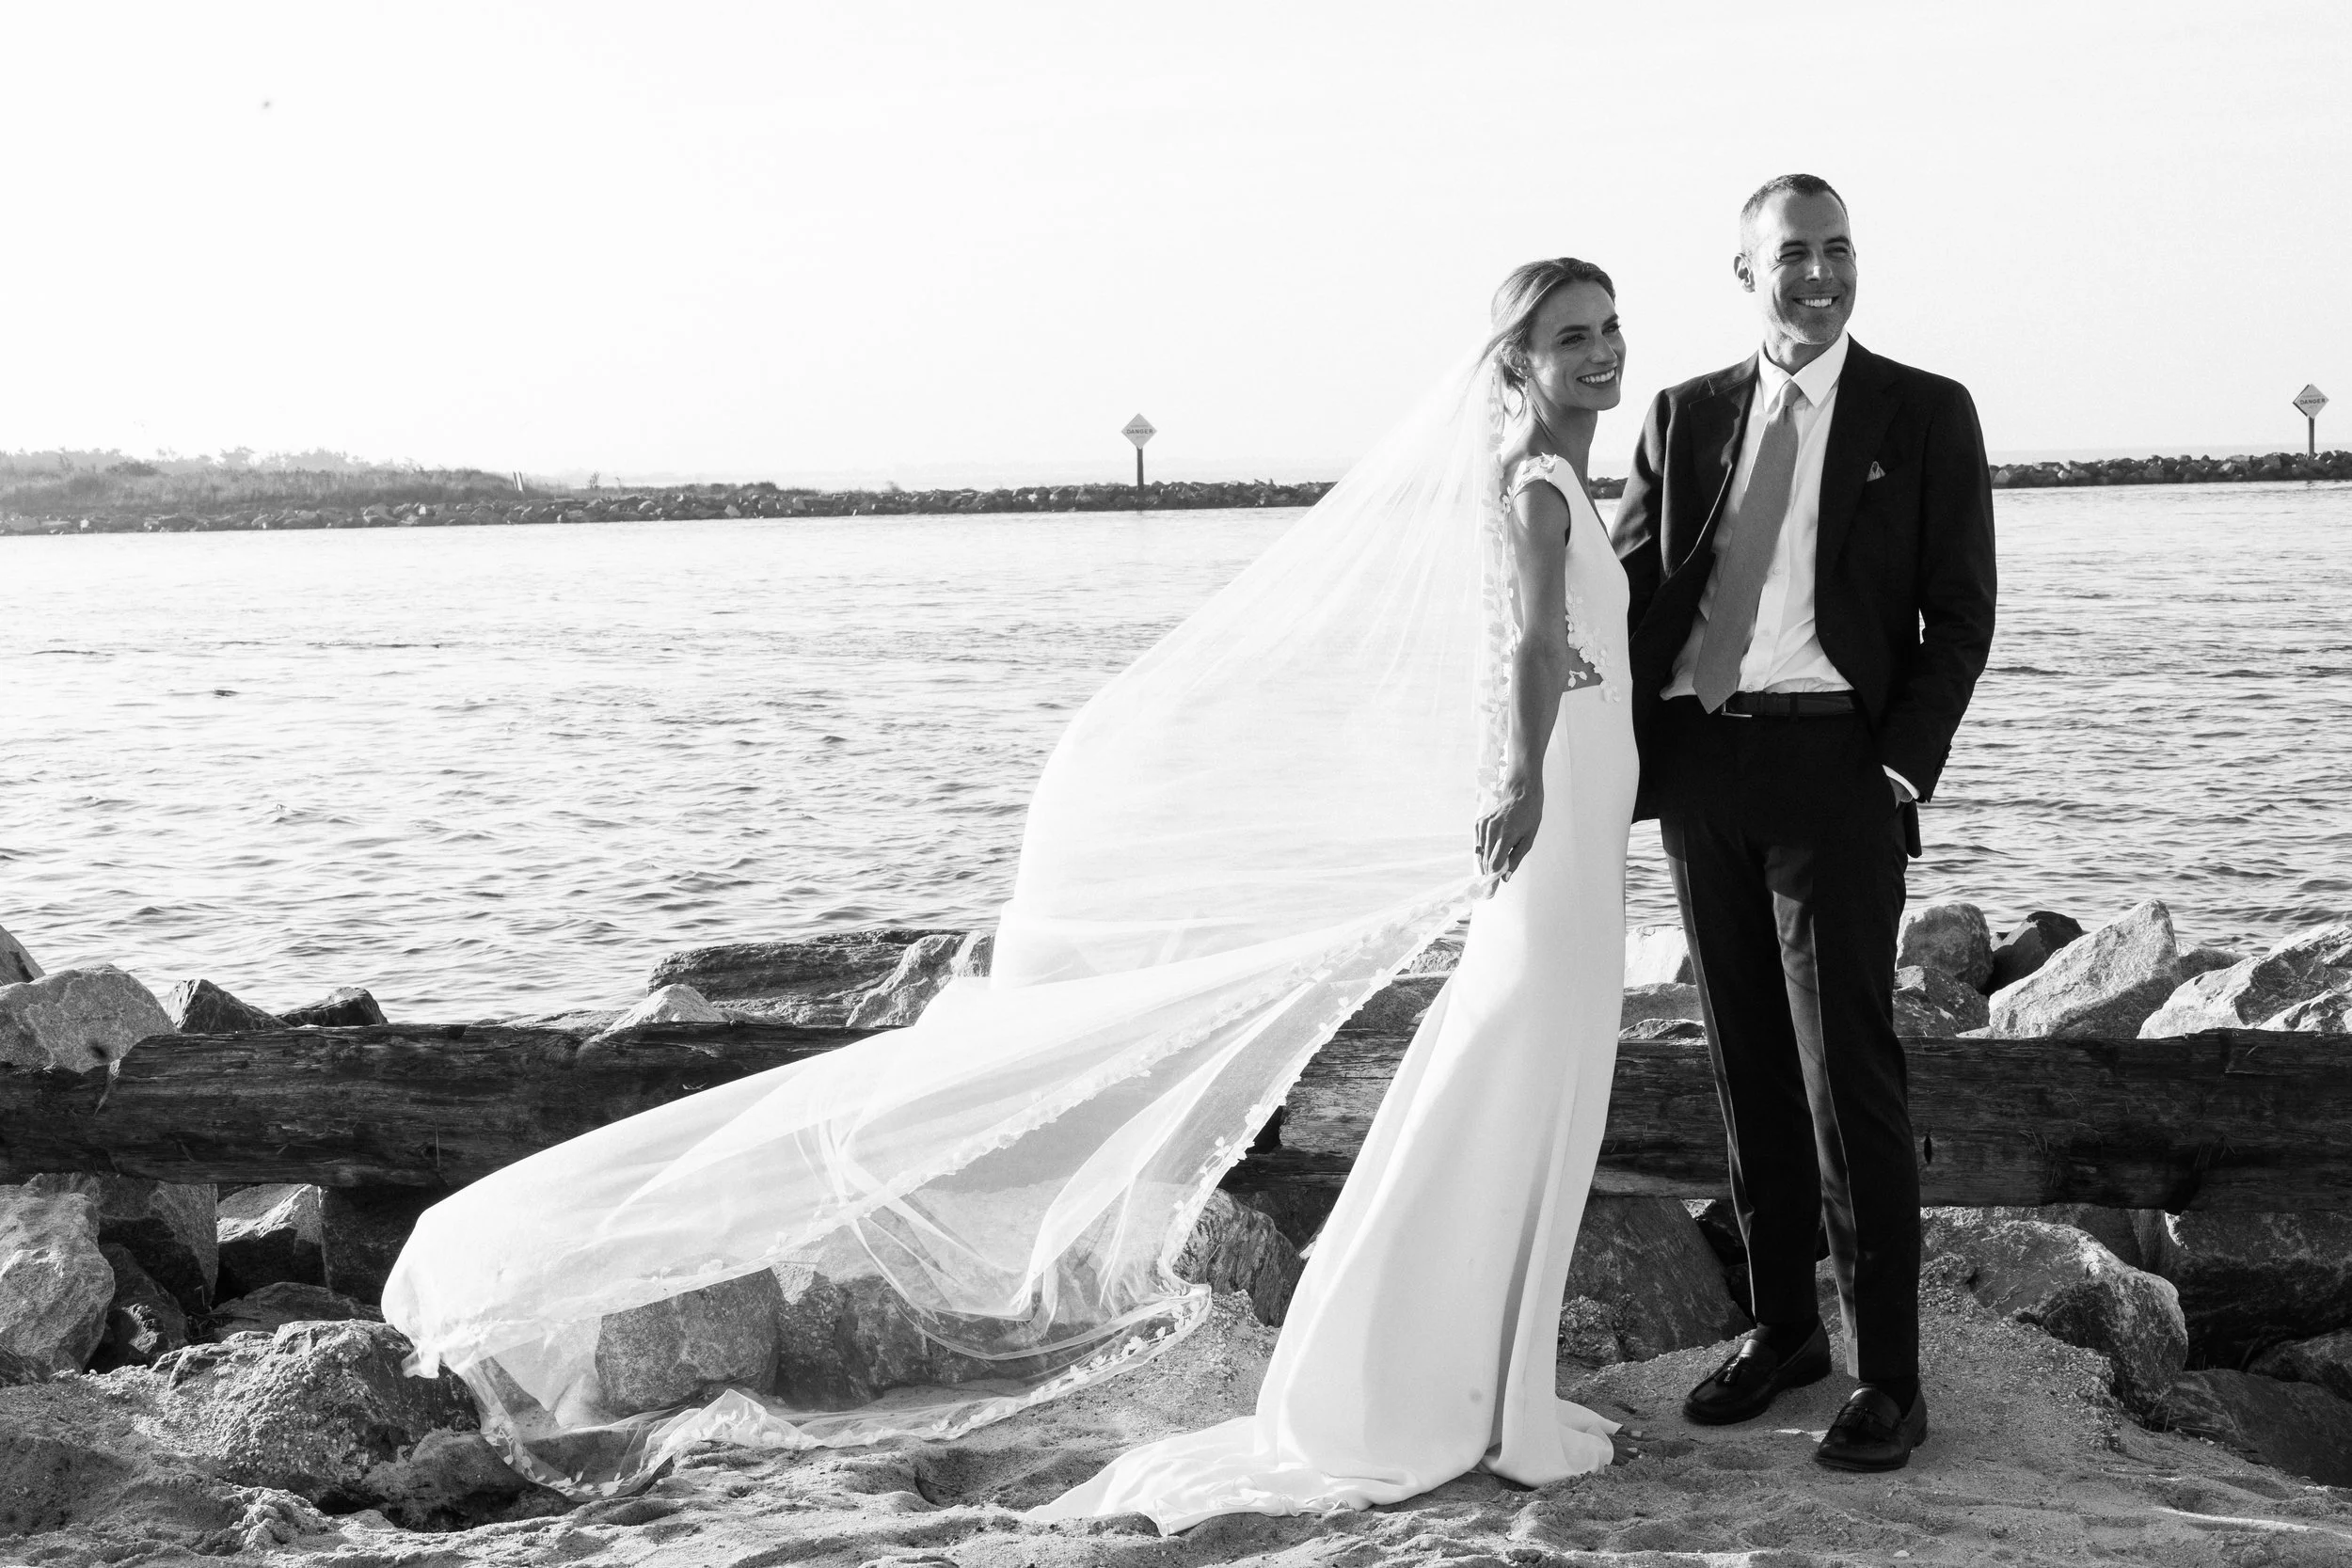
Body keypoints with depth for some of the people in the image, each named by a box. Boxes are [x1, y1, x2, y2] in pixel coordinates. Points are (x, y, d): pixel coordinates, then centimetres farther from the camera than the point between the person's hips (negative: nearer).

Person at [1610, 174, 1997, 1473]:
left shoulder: (1926, 414, 4)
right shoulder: (1684, 417, 13)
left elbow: (1959, 616, 1)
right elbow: (1631, 588, 10)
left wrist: (1904, 772, -10)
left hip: (1832, 758, -4)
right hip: (1697, 764, 4)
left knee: (1848, 1068, -6)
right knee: (1748, 1064, 11)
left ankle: (1888, 1375, 1)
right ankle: (1781, 1325, 24)